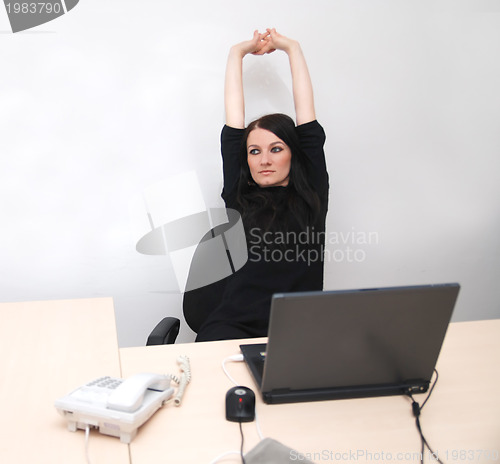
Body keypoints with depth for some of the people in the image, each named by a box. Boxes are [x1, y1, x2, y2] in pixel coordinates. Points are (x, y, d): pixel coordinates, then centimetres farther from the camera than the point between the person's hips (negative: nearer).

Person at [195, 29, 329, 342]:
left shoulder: (311, 196, 10)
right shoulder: (239, 198, 10)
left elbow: (307, 119, 13)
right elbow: (234, 123, 14)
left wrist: (291, 47, 23)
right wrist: (239, 52, 25)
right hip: (234, 327, -1)